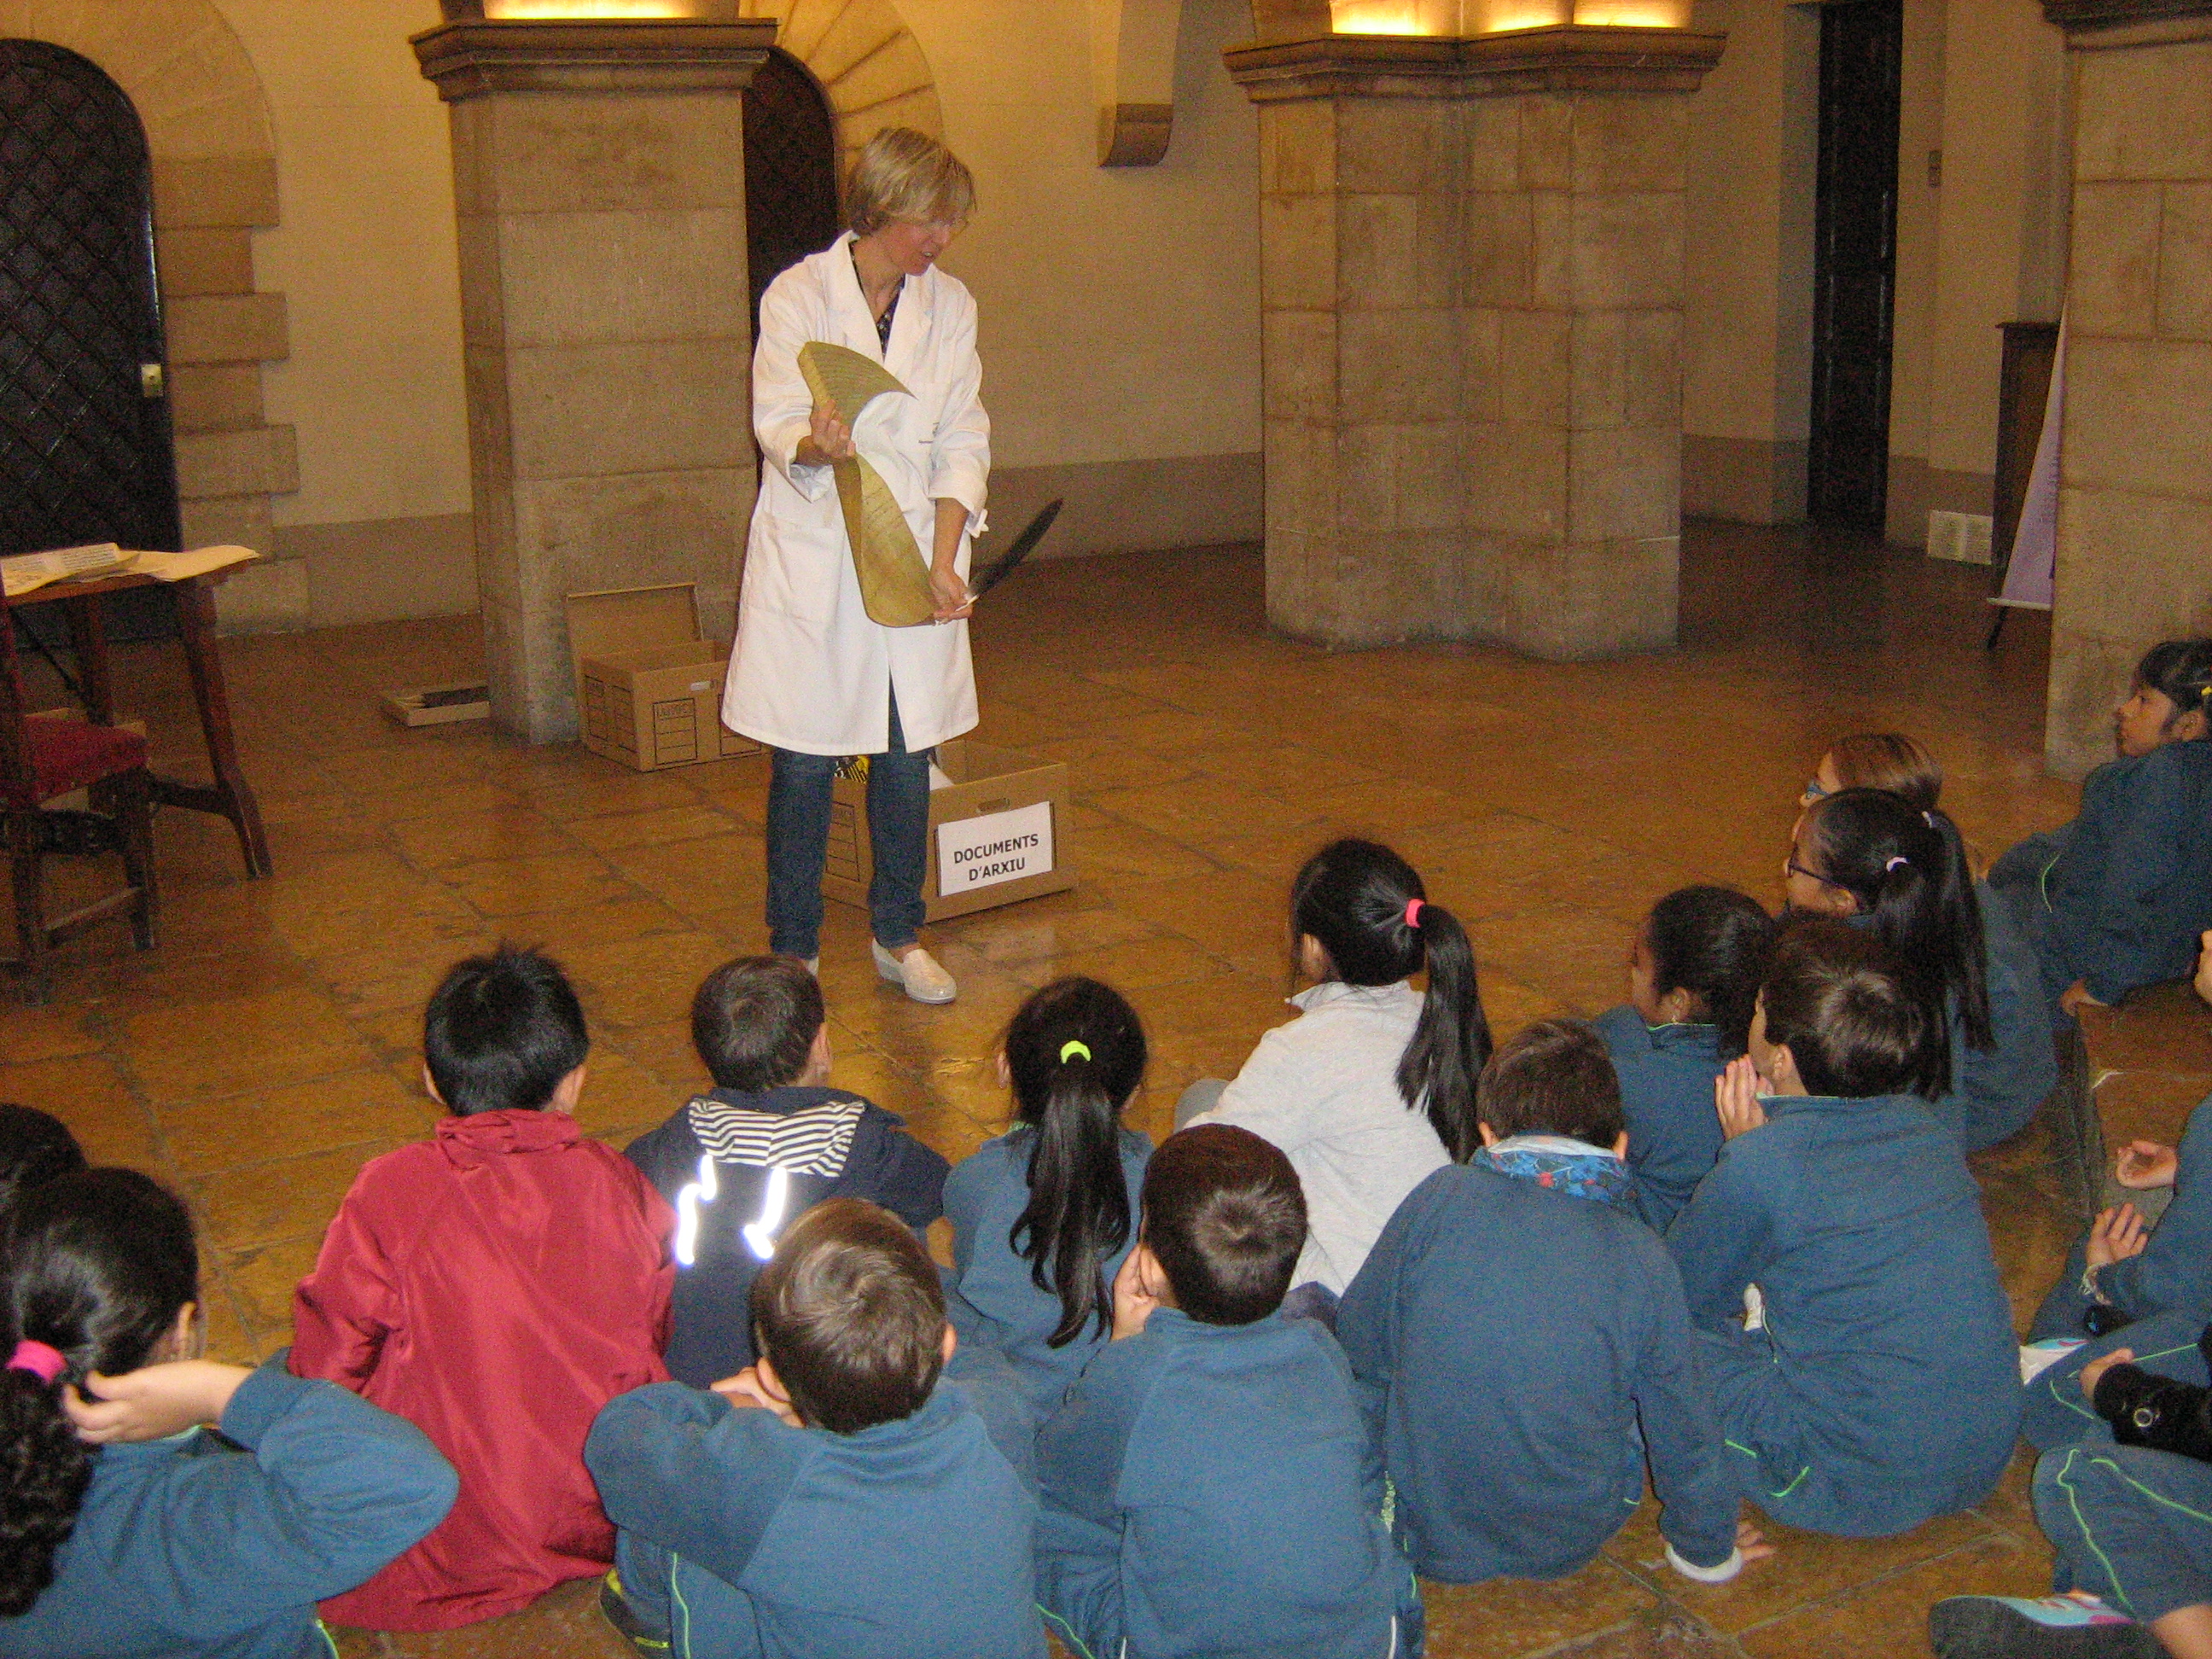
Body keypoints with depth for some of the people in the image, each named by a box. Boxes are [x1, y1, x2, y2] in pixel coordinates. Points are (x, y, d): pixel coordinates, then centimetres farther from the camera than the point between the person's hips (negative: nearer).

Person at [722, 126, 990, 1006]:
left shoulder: (949, 304, 7)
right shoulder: (799, 295, -5)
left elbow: (962, 443, 5)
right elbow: (776, 427, -10)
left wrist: (941, 562, -6)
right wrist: (815, 445, -35)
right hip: (811, 561, -3)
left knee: (907, 759, 8)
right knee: (803, 765, 2)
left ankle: (899, 935, 25)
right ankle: (793, 950, 16)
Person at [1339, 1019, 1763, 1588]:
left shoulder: (1441, 1198, -12)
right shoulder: (1642, 1257, -9)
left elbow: (1357, 1341, -1)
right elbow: (1681, 1423, 2)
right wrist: (1708, 1549, 20)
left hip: (1424, 1536, -2)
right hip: (1568, 1546, 2)